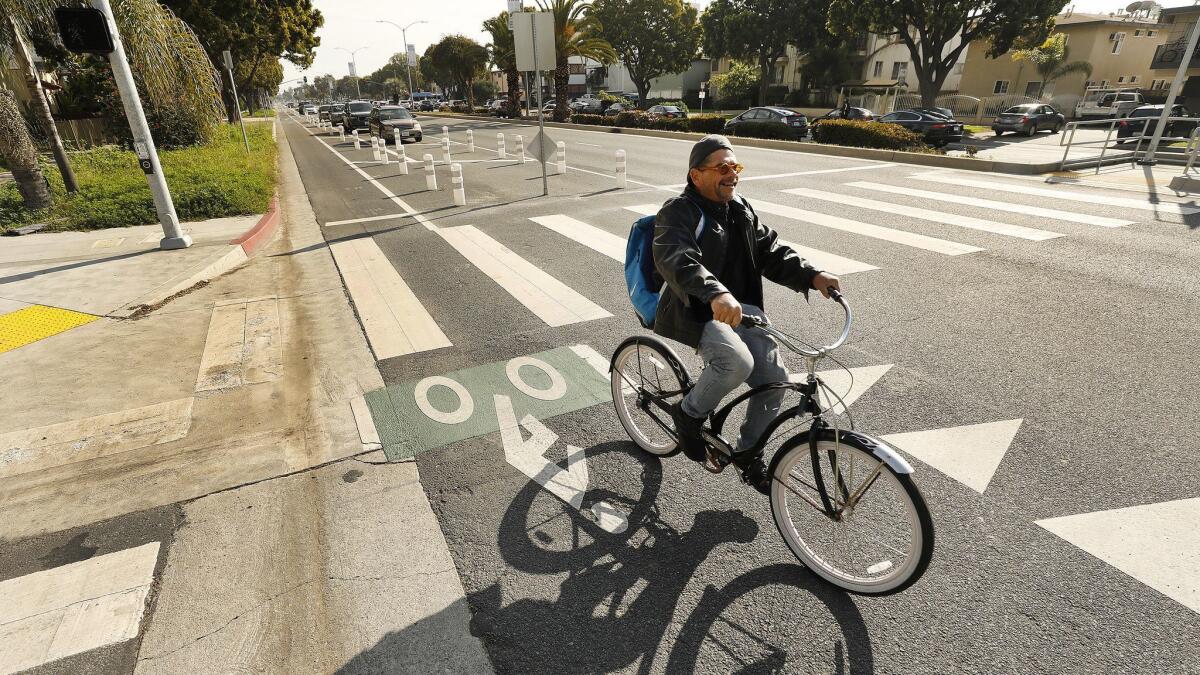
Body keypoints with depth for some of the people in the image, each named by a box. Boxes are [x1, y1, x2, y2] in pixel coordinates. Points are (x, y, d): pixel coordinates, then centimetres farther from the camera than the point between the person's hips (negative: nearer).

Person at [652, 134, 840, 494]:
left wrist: (812, 276, -6)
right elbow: (677, 260, -32)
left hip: (742, 308, 7)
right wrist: (716, 294, -49)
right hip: (697, 310, -7)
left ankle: (748, 453, 18)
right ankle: (690, 414, -2)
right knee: (738, 362, -32)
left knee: (774, 378, -6)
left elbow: (771, 252, 12)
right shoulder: (678, 212, -12)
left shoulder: (742, 209, 14)